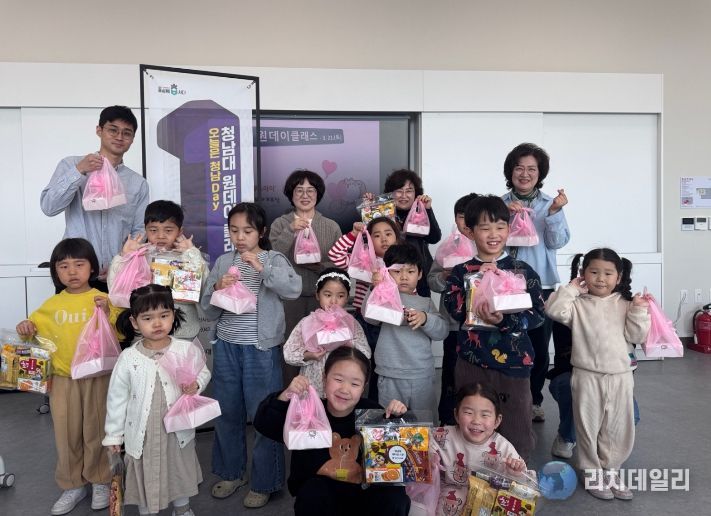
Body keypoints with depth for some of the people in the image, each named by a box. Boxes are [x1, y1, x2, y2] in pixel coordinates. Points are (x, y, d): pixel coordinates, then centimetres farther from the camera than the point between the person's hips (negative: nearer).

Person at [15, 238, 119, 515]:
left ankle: (100, 481, 26)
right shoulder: (52, 305, 5)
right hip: (63, 378, 3)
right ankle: (72, 485, 27)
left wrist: (107, 313, -26)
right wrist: (25, 326, -2)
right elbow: (34, 327, 20)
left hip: (97, 376, -3)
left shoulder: (103, 300, -6)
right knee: (66, 433, 10)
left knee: (96, 430, 8)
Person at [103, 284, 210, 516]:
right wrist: (113, 434, 3)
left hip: (178, 430, 1)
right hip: (143, 433, -1)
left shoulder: (186, 349, -12)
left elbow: (204, 373, 3)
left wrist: (196, 385, -20)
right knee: (145, 476, 16)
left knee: (180, 471, 21)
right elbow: (117, 397, -2)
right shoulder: (128, 358, -12)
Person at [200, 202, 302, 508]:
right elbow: (209, 311, 6)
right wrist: (218, 289, -14)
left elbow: (294, 290, -22)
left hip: (262, 350, -4)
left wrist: (262, 268, -29)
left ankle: (263, 482, 22)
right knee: (227, 413, 16)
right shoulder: (223, 262, 6)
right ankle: (231, 472, 37)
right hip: (226, 347, 4)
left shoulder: (274, 259, -4)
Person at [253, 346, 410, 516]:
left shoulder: (371, 412, -12)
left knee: (395, 499, -25)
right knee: (313, 491, -32)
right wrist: (285, 396, -35)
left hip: (365, 491, 1)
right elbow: (264, 424, -19)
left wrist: (399, 418, -24)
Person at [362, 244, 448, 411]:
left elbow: (442, 330, -2)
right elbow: (370, 317, -20)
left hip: (422, 377, 3)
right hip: (390, 378, -2)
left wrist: (425, 318, -22)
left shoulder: (426, 303, 10)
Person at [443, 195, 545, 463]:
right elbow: (453, 308, -11)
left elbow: (537, 314, -7)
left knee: (516, 432, 9)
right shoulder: (461, 272, 3)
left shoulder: (522, 271, 0)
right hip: (471, 361, 1)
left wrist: (503, 321, -23)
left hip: (513, 361, -1)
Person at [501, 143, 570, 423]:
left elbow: (558, 242, -5)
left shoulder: (550, 204, 5)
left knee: (539, 347, 7)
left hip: (542, 285, 1)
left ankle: (534, 400, 25)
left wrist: (554, 212, -18)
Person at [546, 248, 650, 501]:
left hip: (620, 376, 3)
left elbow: (635, 336, 2)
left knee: (618, 428, 13)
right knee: (588, 427, 8)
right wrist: (571, 289, -13)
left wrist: (638, 312, -10)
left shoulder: (625, 304, 6)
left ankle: (611, 471, 31)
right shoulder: (578, 304, -3)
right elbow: (554, 310, -20)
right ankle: (592, 473, 25)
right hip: (587, 376, -3)